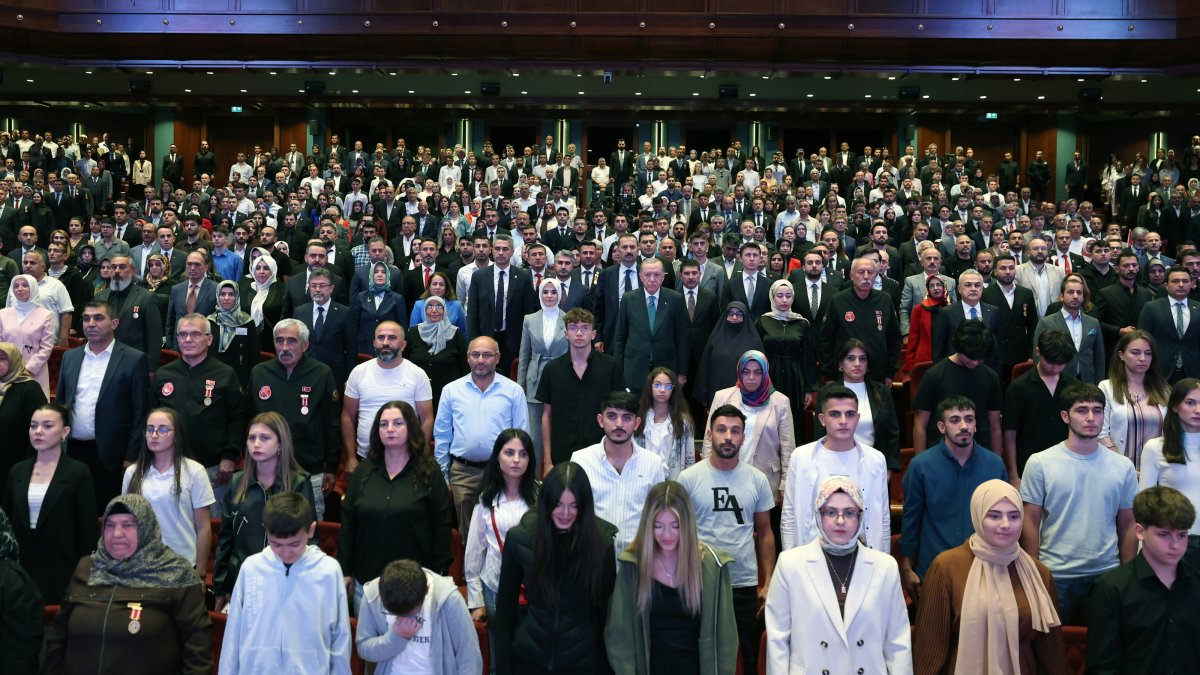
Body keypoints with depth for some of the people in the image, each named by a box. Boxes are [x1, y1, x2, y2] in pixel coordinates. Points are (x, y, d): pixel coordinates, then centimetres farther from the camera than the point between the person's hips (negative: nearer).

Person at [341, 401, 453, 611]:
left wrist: (438, 576, -7)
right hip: (366, 580, 3)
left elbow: (441, 527, -4)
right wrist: (345, 571, 5)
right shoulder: (363, 471, 6)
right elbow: (348, 523, 7)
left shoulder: (429, 474, -3)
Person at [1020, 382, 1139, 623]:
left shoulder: (1123, 467, 4)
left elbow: (1127, 525, 9)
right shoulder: (1040, 464, -4)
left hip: (1107, 574, 2)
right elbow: (1030, 522, -2)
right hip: (1055, 575, -2)